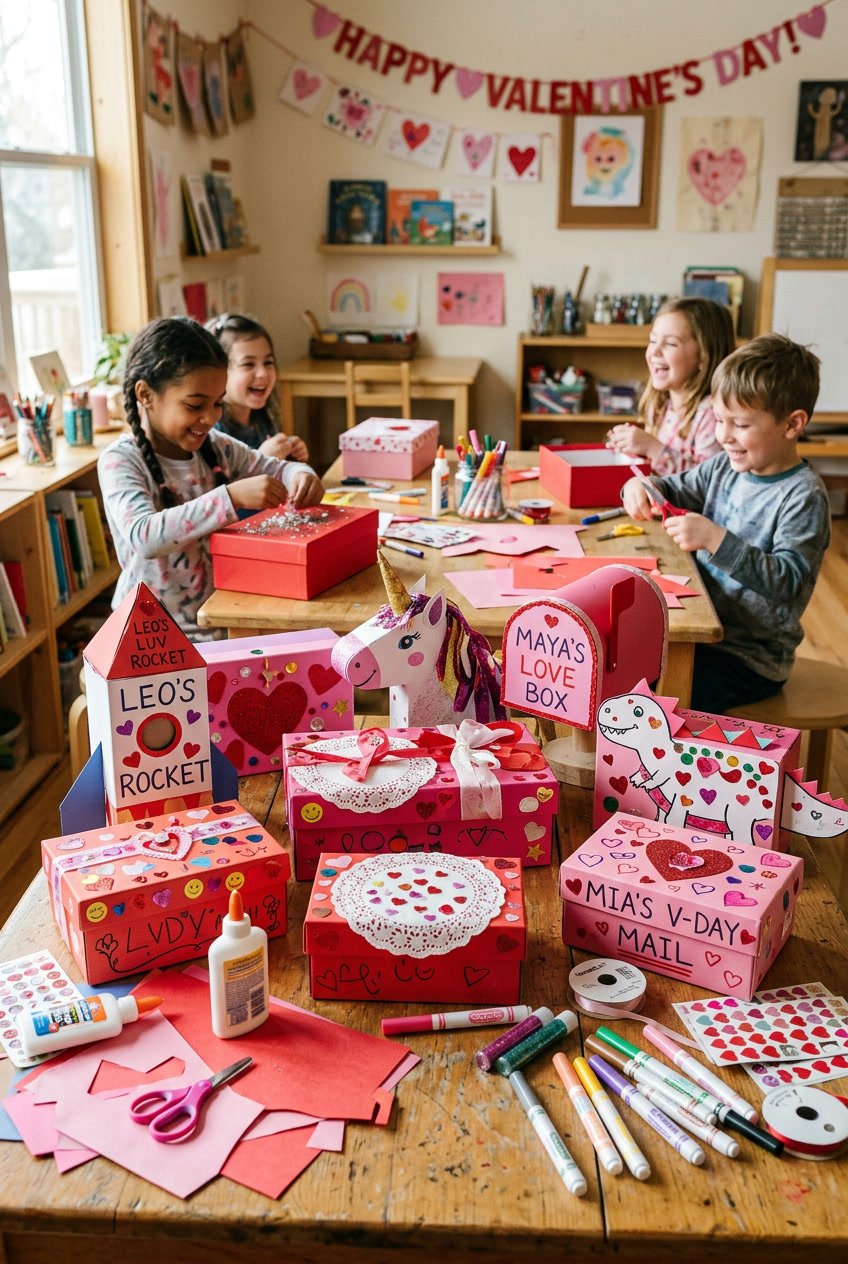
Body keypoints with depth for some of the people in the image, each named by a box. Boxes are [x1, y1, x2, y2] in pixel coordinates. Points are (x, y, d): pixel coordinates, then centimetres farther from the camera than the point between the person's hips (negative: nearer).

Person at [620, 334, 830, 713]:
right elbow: (676, 490, 17)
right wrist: (641, 487, -6)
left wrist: (716, 539, -35)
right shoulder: (725, 467, 4)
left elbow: (788, 582, -26)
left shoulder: (803, 497, -18)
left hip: (750, 658, -7)